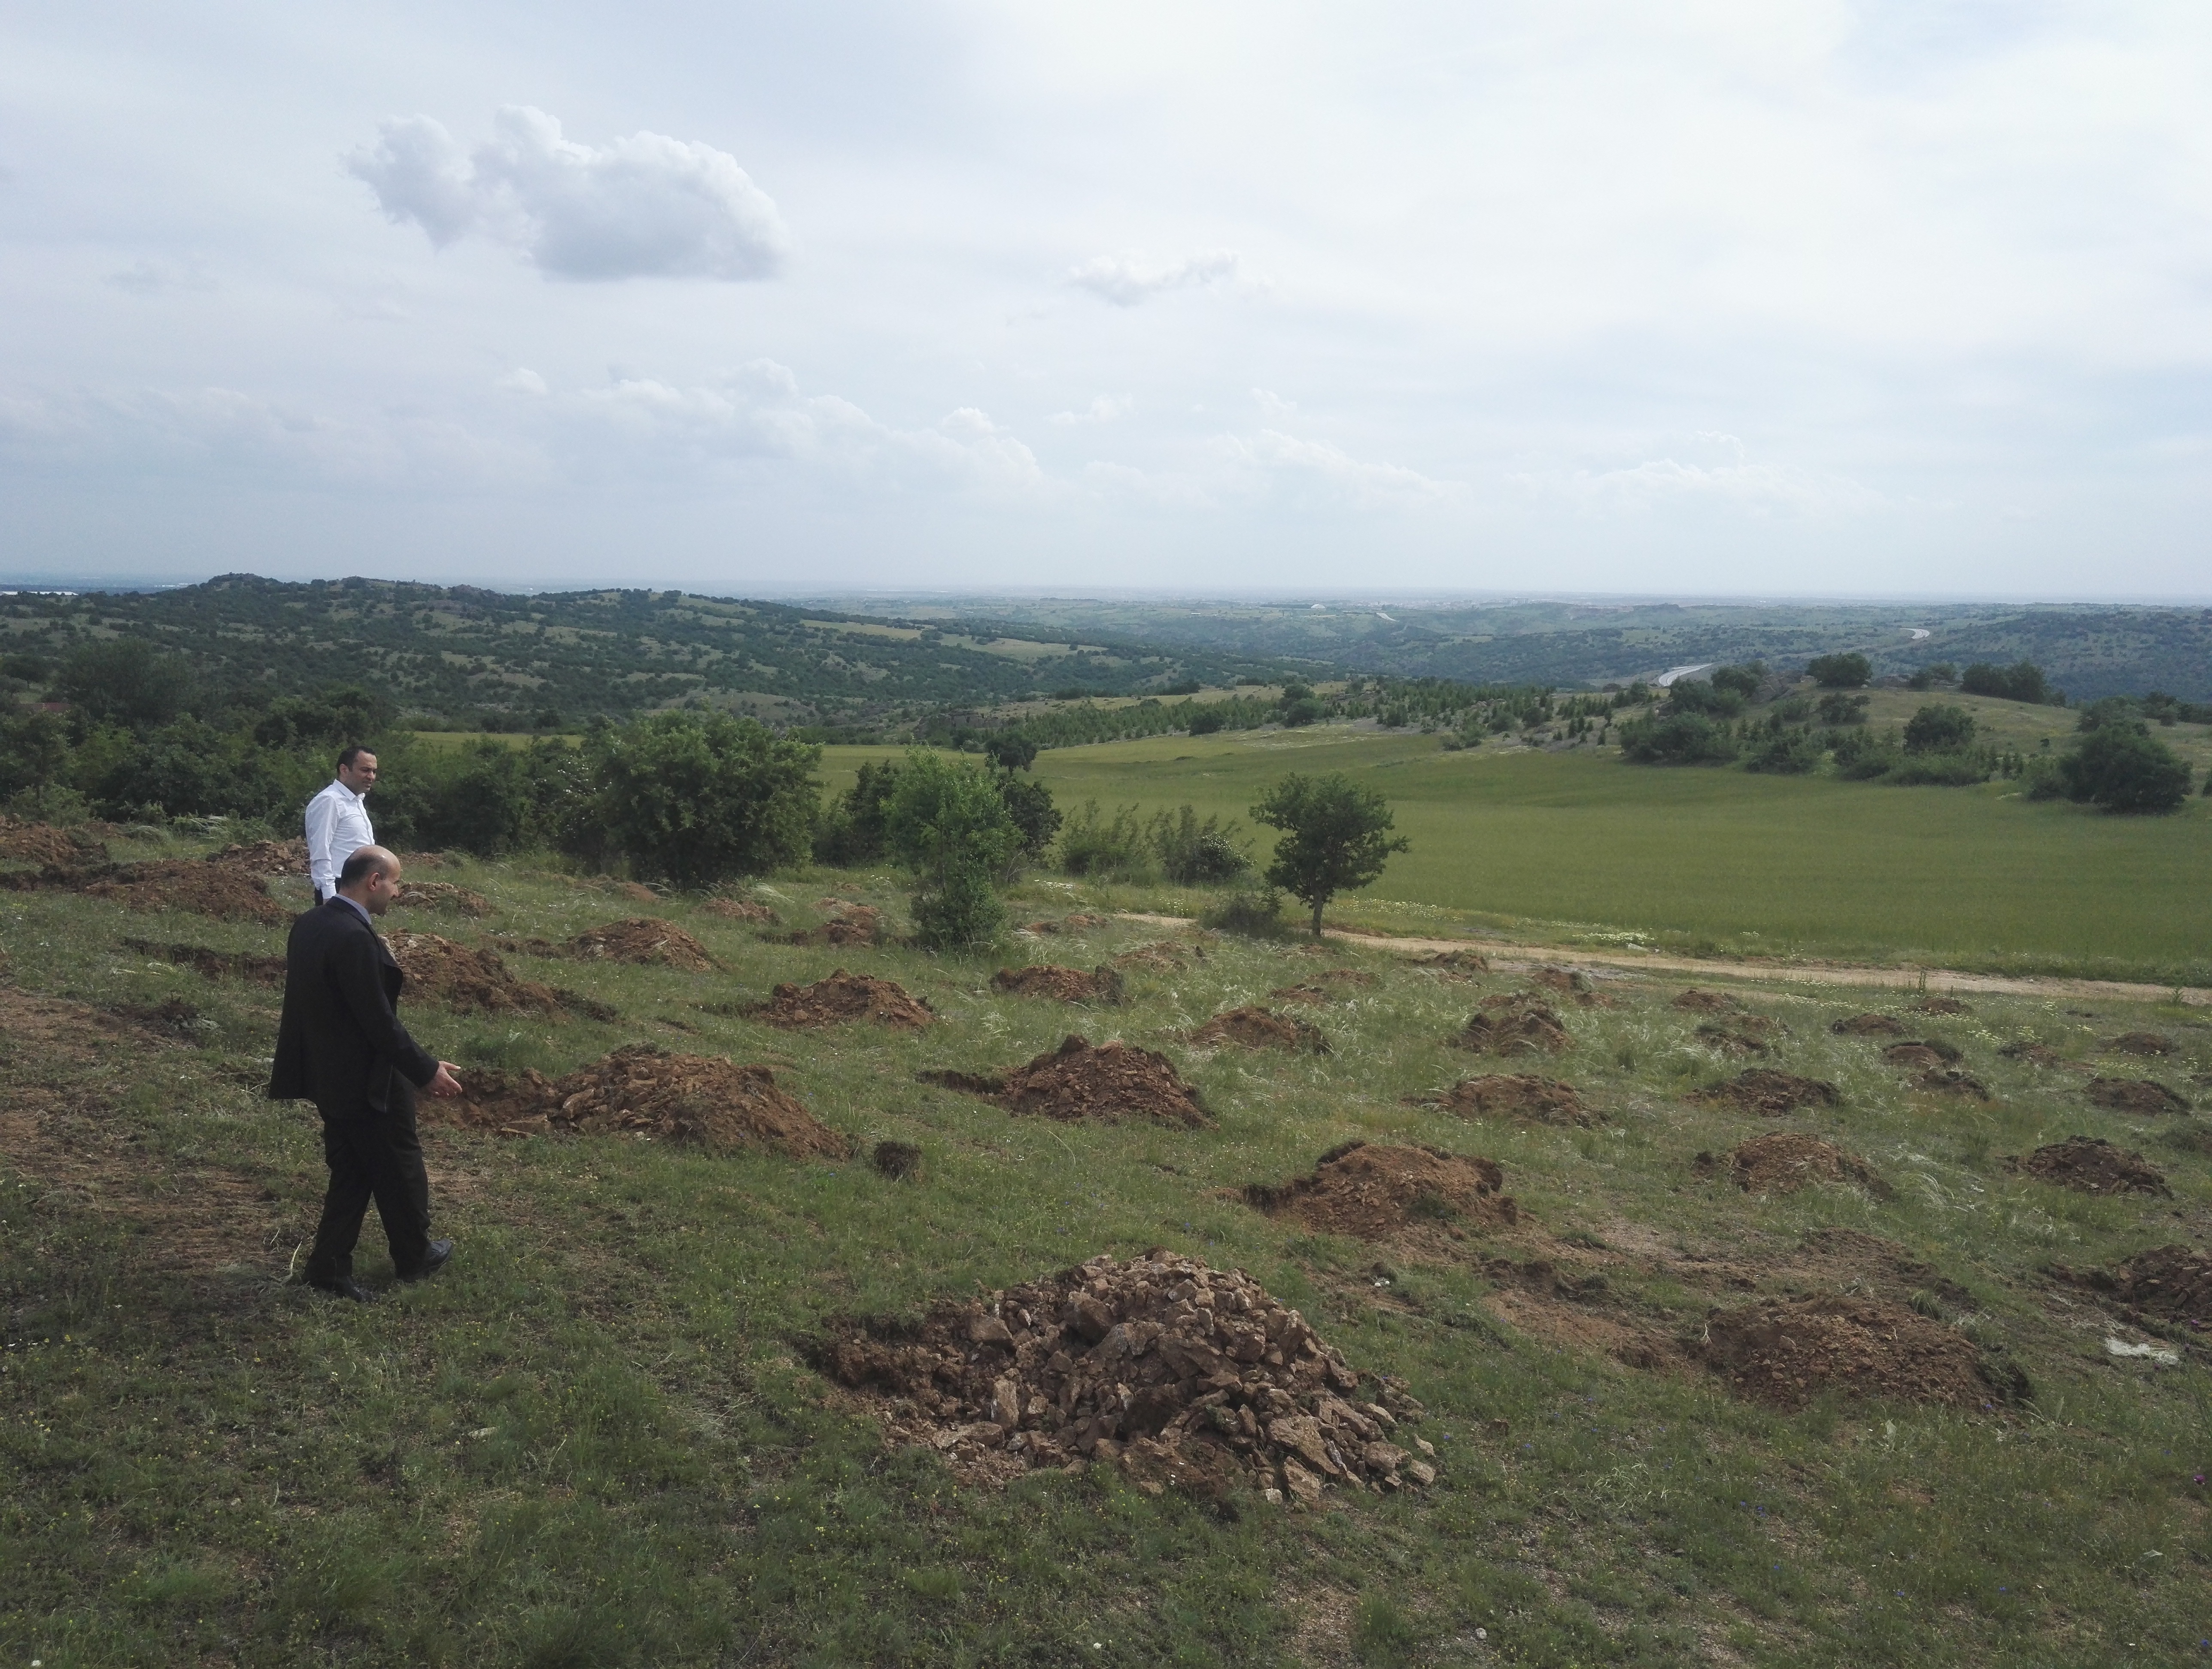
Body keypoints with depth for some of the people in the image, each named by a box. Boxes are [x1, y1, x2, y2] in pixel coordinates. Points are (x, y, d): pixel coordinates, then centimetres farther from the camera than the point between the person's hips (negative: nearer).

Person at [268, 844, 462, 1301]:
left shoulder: (309, 924, 3)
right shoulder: (354, 938, -27)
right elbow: (378, 1022, -24)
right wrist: (427, 1070, -16)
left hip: (328, 1073, 9)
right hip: (367, 1080, -9)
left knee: (351, 1172, 18)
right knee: (401, 1167, 12)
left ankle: (330, 1266, 20)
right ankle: (414, 1256, 30)